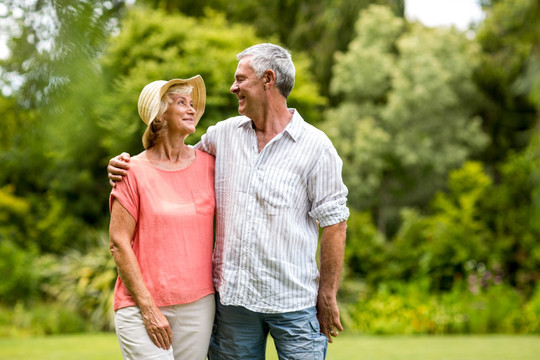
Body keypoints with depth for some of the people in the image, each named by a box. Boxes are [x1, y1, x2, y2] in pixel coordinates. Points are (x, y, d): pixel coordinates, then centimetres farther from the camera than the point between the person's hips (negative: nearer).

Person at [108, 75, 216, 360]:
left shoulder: (207, 163, 7)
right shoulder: (134, 171, -4)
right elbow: (118, 243, -7)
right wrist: (148, 308, -10)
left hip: (198, 304, 4)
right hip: (142, 306, -3)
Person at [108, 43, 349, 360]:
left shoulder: (316, 146, -5)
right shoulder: (224, 134, 8)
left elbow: (333, 221, -5)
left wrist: (328, 297, -7)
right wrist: (127, 165, 5)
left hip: (293, 300, -4)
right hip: (232, 297, 4)